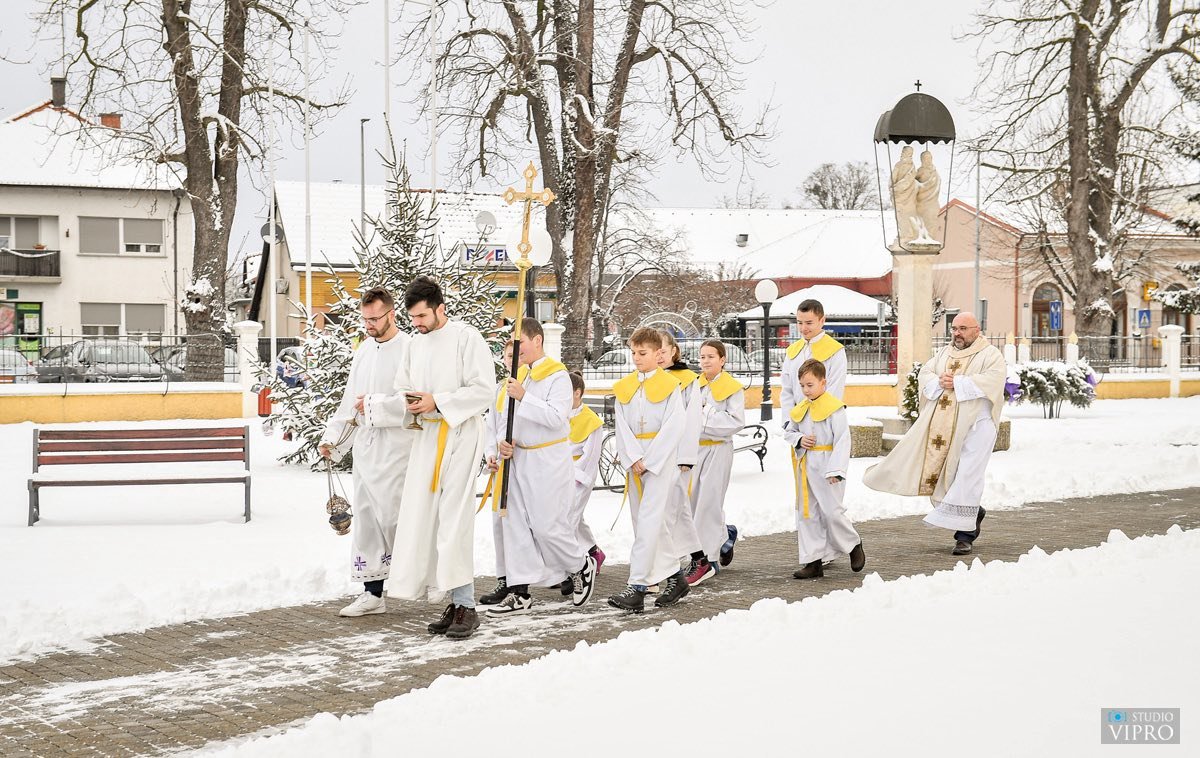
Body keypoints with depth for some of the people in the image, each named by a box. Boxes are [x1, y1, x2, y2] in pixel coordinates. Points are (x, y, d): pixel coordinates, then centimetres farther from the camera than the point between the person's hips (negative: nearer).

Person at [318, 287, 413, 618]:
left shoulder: (409, 349, -10)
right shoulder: (364, 350, 15)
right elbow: (349, 400, 20)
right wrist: (331, 438, 15)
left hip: (395, 449, -8)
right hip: (364, 448, 8)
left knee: (391, 516, -8)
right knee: (366, 519, 8)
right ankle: (373, 593, 14)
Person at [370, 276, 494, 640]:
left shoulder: (467, 338, -7)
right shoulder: (417, 344, 16)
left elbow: (482, 391, -12)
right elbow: (404, 392, 19)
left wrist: (437, 402, -16)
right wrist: (406, 403, -4)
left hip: (460, 434, -7)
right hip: (426, 436, 7)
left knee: (454, 518, -13)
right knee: (422, 517, 1)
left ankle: (465, 606, -10)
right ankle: (455, 603, 7)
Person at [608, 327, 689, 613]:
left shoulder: (669, 385, -4)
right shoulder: (624, 387, 10)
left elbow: (673, 429, -10)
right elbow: (622, 427, 5)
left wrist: (648, 461, -14)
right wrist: (633, 458, -9)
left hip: (661, 458, -6)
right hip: (633, 459, 6)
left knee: (648, 521, -12)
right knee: (645, 521, 10)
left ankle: (638, 587, -16)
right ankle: (675, 576, 23)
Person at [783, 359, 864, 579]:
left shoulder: (834, 408, -10)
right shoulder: (800, 409, 10)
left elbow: (843, 440, -13)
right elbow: (788, 432, 21)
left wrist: (836, 470, -20)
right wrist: (799, 439, -3)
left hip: (826, 468, -7)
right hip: (805, 468, 7)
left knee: (832, 511, -6)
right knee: (806, 514, 7)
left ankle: (854, 545, 20)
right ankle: (813, 562, 12)